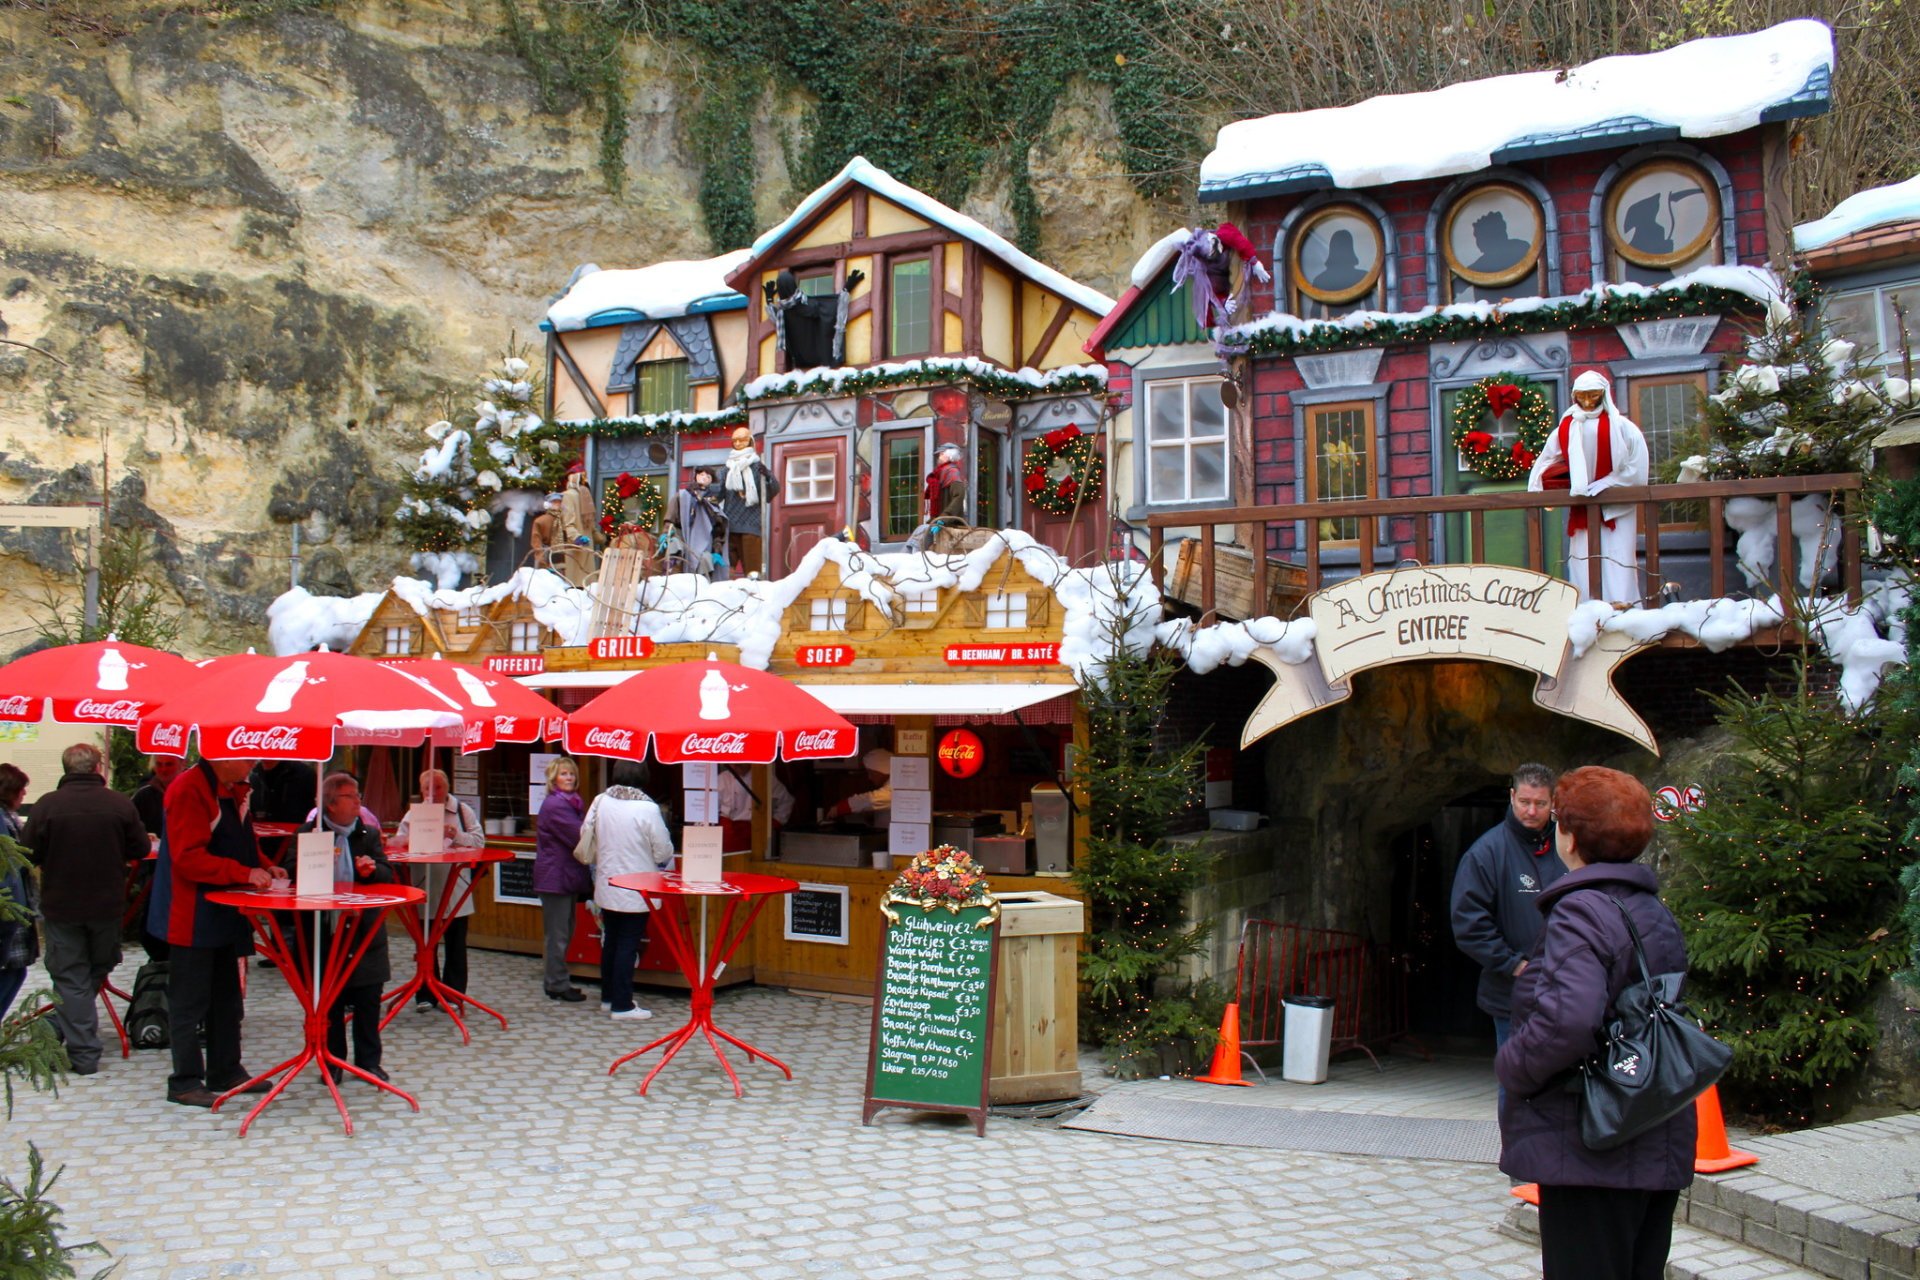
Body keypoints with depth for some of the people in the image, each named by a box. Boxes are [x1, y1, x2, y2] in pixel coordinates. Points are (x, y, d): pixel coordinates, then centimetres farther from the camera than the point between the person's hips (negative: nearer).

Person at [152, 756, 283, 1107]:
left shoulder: (234, 790, 12)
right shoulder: (189, 789, -17)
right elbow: (189, 859, -23)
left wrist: (263, 868, 4)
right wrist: (244, 873, -26)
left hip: (224, 914, 9)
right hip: (192, 916, -9)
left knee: (226, 995, 15)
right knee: (189, 1001, -2)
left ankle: (225, 1070, 25)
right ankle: (185, 1082, 5)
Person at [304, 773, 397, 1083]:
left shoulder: (369, 834, 7)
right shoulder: (308, 834, -1)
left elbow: (389, 875, 6)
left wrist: (373, 869, -15)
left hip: (365, 931, 2)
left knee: (368, 1002, 7)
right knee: (329, 1002, 8)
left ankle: (369, 1061, 17)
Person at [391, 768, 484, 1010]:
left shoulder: (463, 811, 4)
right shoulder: (414, 814, 8)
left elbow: (479, 840, -4)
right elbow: (400, 843, -3)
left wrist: (456, 835, -18)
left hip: (456, 890, -1)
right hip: (424, 889, 1)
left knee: (456, 944, 5)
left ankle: (453, 993, 14)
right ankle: (426, 994, 16)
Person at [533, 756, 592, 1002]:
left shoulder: (574, 803, 14)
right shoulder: (554, 805, -16)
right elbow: (578, 837, -19)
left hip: (568, 876, 10)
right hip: (555, 877, -10)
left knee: (565, 932, 15)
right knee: (558, 934, -3)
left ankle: (555, 981, 23)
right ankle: (558, 984, 4)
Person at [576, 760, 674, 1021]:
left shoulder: (600, 802, -6)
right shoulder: (647, 808, -19)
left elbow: (586, 837, 5)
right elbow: (663, 852, -12)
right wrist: (664, 858, 11)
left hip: (607, 886, 5)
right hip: (636, 890, -5)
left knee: (610, 941, 18)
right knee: (628, 945, 2)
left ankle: (608, 996, 29)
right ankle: (622, 1005, 5)